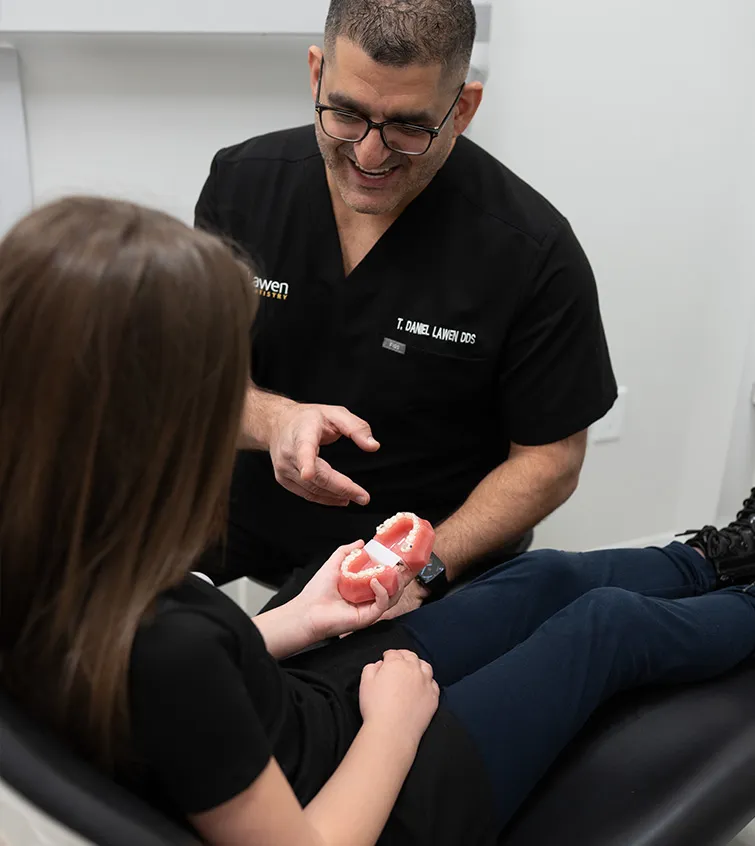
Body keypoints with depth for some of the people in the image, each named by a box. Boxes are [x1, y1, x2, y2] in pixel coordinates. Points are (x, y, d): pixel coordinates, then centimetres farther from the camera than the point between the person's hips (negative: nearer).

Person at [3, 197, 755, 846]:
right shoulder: (161, 645, -42)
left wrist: (299, 619, 0)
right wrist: (394, 721, -14)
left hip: (295, 712, 7)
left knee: (549, 577, 18)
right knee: (611, 621, 10)